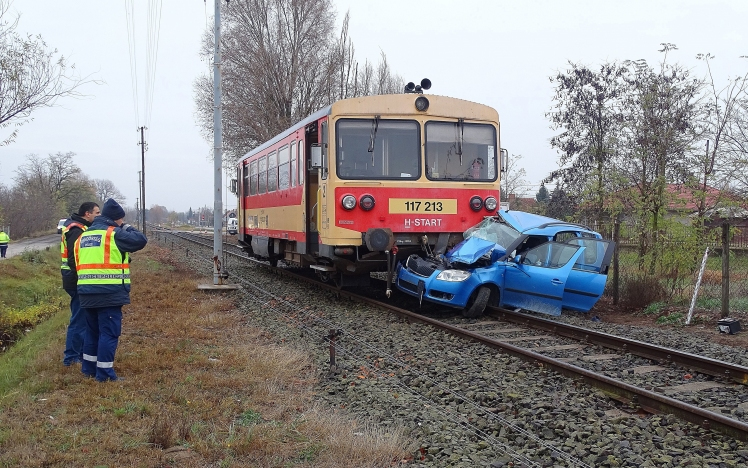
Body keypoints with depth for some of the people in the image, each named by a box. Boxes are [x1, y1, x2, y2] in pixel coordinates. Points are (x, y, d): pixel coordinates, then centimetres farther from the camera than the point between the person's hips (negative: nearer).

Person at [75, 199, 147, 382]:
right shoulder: (114, 233, -7)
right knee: (109, 332, -2)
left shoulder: (84, 236, 18)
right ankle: (104, 373, -1)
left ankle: (88, 368, 28)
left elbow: (79, 264, 20)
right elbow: (140, 240, -11)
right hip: (109, 293, -8)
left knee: (92, 330, 20)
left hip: (87, 293, 8)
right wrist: (127, 228, 6)